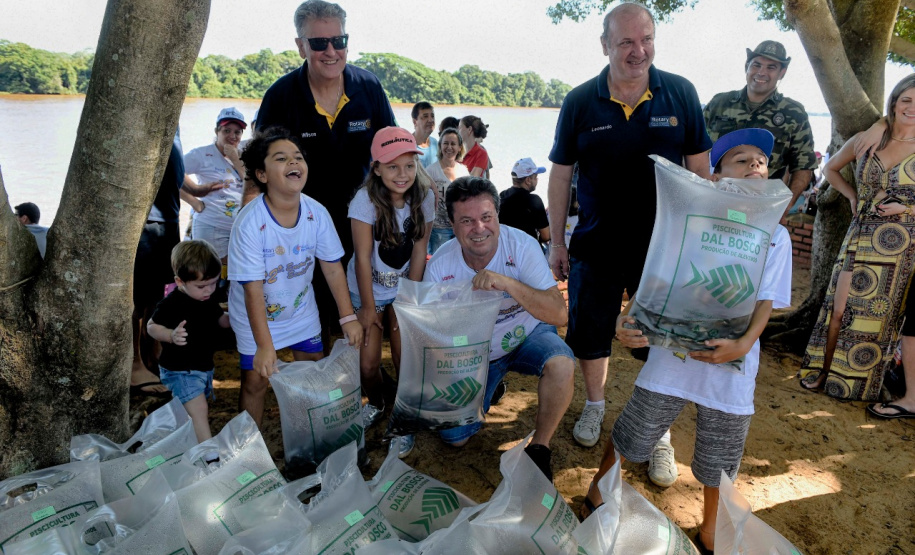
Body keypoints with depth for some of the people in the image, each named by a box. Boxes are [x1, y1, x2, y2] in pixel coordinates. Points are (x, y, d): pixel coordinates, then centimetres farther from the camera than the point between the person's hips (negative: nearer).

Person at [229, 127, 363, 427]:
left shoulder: (317, 213, -17)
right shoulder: (249, 223, -29)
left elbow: (333, 268, -8)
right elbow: (253, 291, -27)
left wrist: (348, 317, -9)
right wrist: (264, 346, -29)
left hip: (301, 309, 4)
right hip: (256, 315, -4)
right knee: (255, 380, 2)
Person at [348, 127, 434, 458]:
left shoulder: (424, 197, -13)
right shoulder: (365, 200, -22)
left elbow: (419, 250, -9)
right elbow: (362, 257, -18)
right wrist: (368, 306, -14)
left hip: (404, 288, 1)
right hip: (367, 289, -1)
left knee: (405, 358, -8)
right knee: (367, 363, -1)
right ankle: (375, 405, 33)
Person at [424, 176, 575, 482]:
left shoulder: (521, 245, -24)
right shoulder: (440, 265, -18)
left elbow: (559, 314, -31)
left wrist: (508, 283, -44)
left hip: (527, 336, -2)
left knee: (561, 364, -34)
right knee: (454, 437, -2)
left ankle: (539, 448, -9)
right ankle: (492, 385, 28)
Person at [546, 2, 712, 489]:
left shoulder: (681, 94, -4)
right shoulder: (580, 101, -4)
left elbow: (699, 167, 2)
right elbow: (561, 174, 0)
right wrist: (557, 241, 0)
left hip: (663, 245, 0)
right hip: (596, 244, 1)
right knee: (590, 331, 13)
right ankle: (595, 405, 39)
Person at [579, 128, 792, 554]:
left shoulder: (775, 236, 2)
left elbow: (766, 302, -2)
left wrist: (743, 344, -21)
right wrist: (626, 318, -19)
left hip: (731, 362, 2)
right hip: (672, 351, -1)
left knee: (718, 460, 16)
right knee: (630, 438, 9)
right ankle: (597, 489, 38)